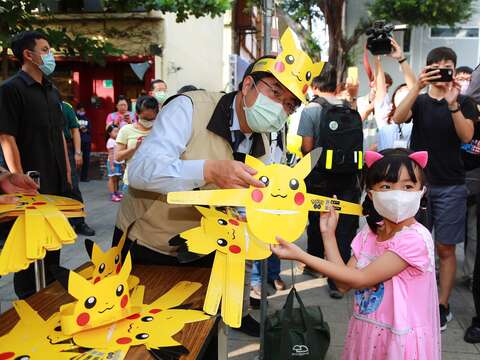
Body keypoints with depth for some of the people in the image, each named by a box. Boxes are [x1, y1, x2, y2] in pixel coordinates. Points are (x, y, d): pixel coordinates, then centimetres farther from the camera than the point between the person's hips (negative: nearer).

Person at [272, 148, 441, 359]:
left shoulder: (415, 238, -22)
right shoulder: (369, 232, -1)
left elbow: (360, 279, -22)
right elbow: (344, 284, -4)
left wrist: (300, 255, -22)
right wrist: (328, 234, -6)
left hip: (399, 339, -6)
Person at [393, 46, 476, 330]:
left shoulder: (464, 103, 6)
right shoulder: (419, 101, 9)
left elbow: (466, 136, -11)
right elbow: (398, 118, -13)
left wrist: (452, 104, -24)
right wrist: (418, 87, -26)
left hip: (450, 187, -1)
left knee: (445, 248, 3)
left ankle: (443, 306, 13)